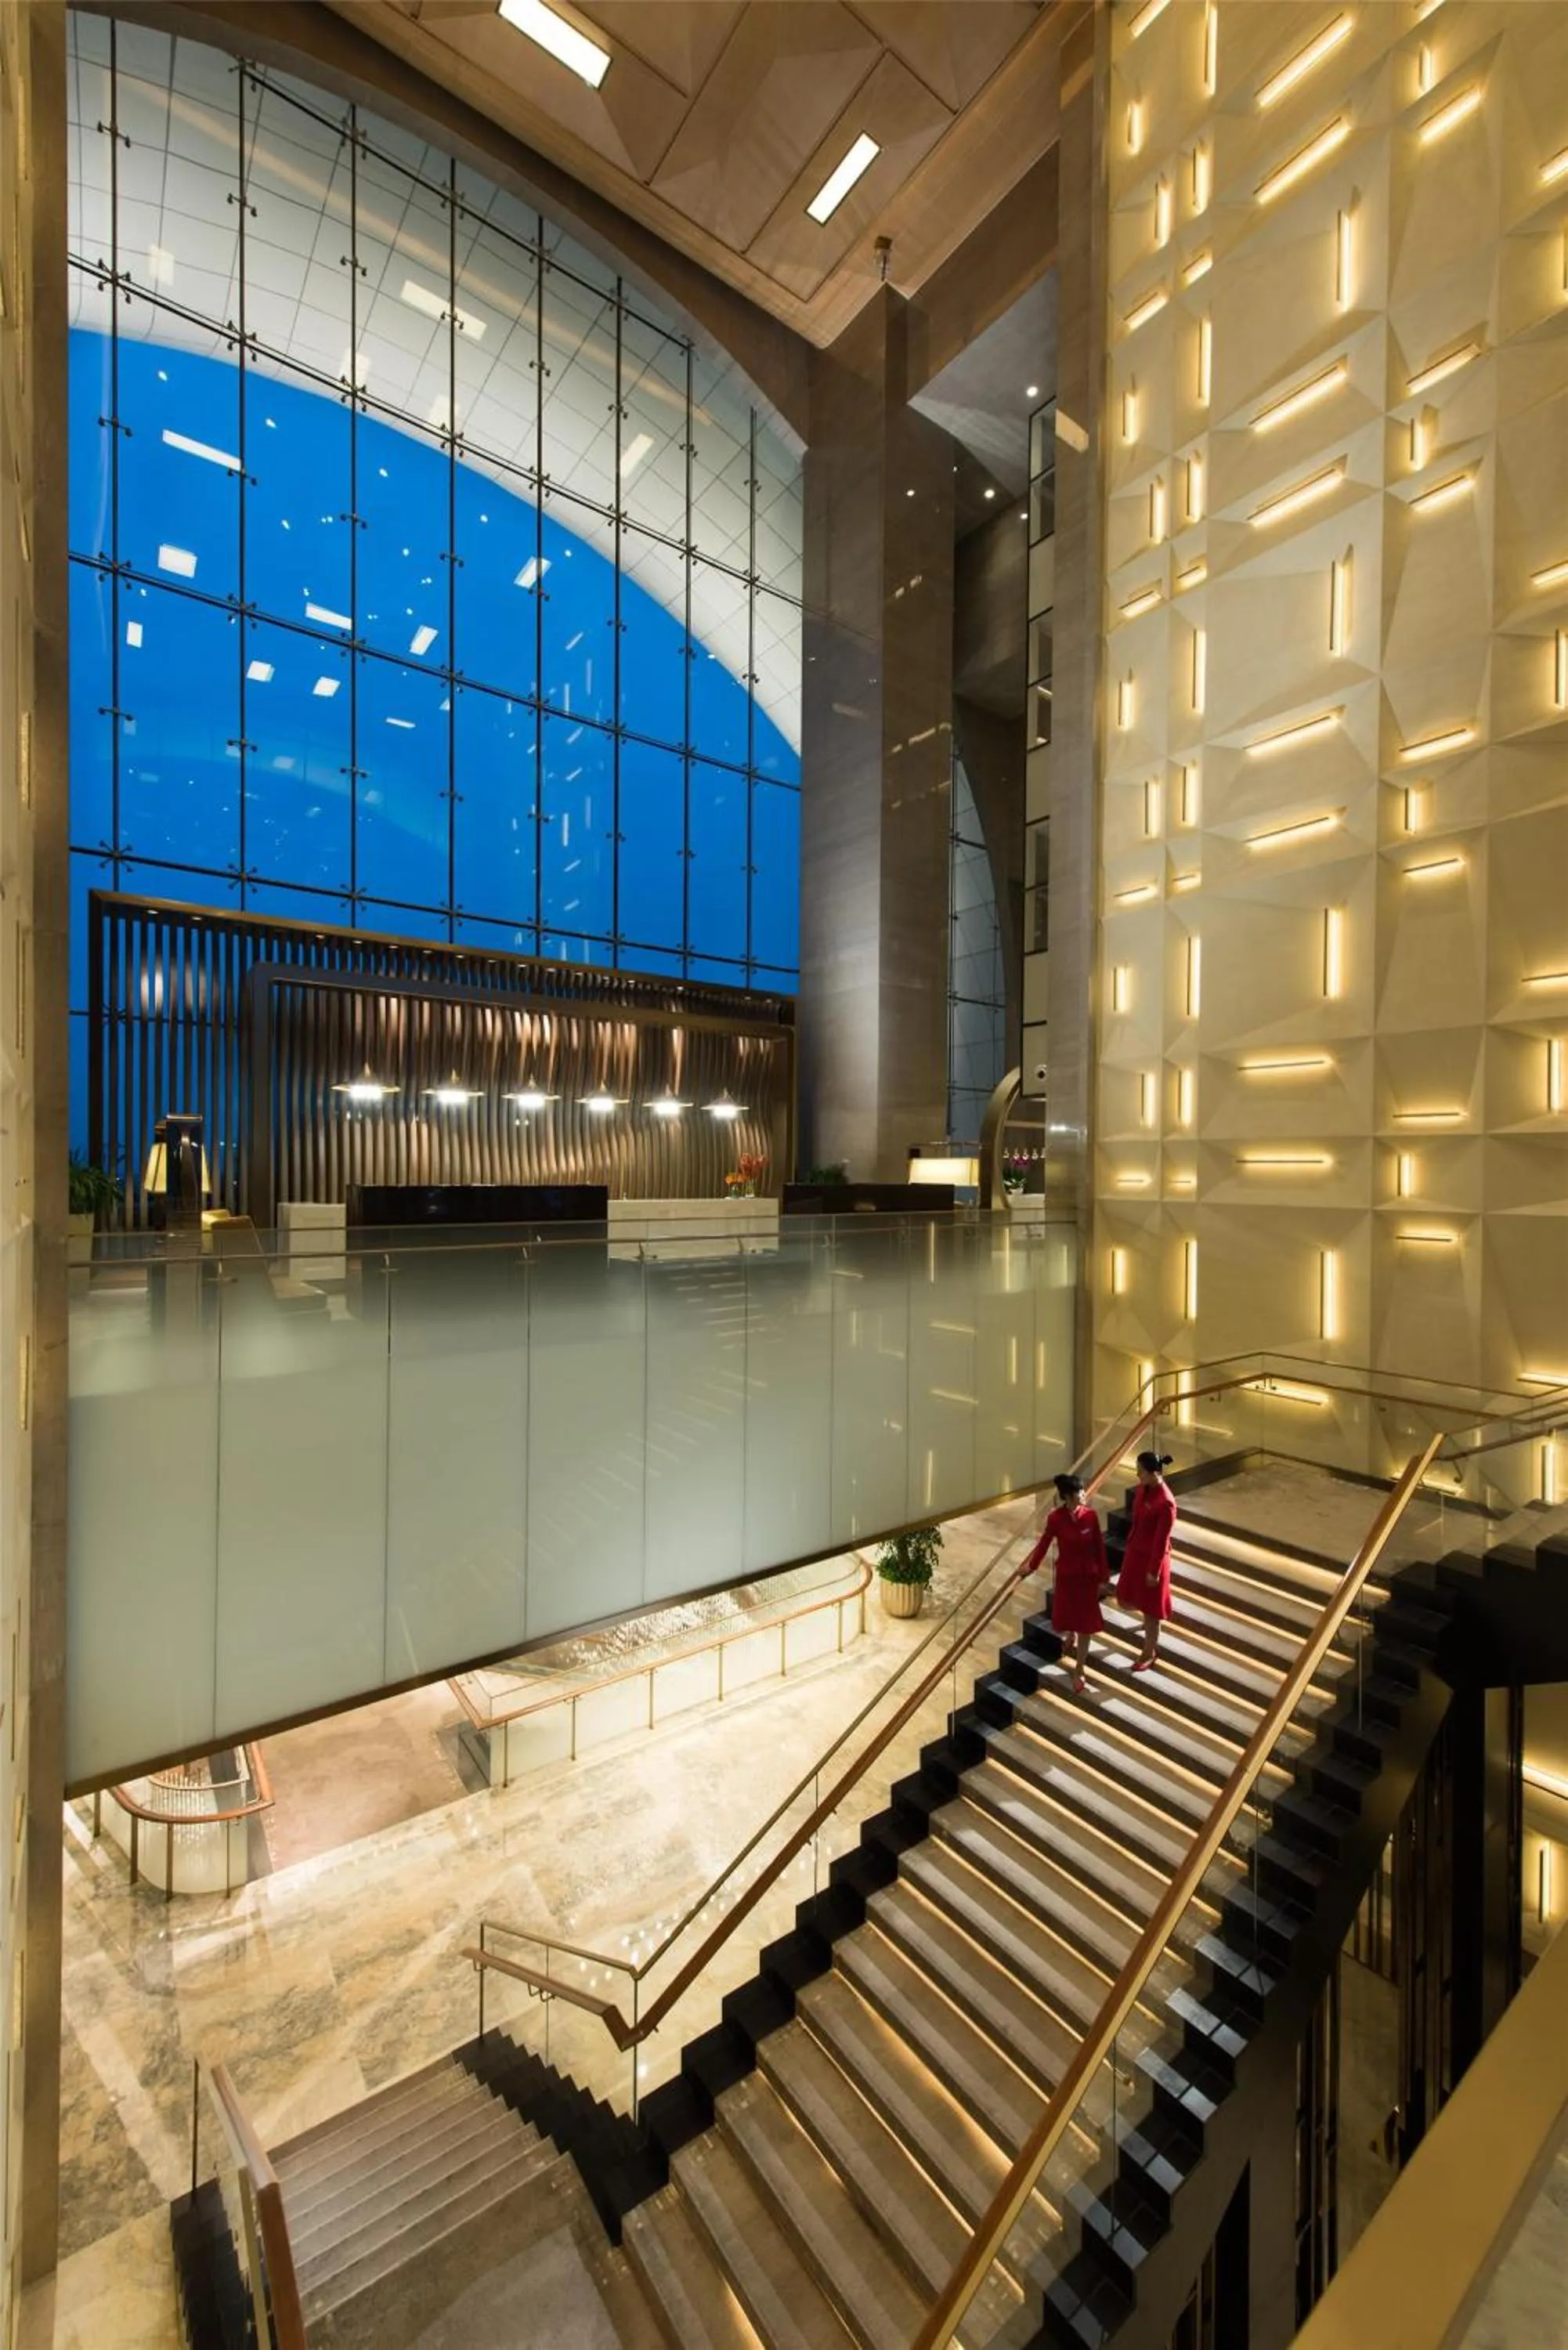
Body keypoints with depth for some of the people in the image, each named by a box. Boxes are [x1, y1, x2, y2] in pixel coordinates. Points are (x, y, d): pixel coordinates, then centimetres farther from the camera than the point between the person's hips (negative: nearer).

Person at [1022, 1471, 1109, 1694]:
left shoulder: (1090, 1515, -13)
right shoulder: (1056, 1518, -18)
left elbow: (1099, 1546, -2)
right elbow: (1044, 1544, -4)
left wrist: (1103, 1575, 2)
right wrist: (1031, 1567, 7)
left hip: (1088, 1575, 1)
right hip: (1067, 1575, -1)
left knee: (1086, 1621, 6)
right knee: (1067, 1616, 17)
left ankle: (1079, 1671, 19)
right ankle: (1071, 1638, 53)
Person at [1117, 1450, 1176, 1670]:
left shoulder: (1165, 1503, -29)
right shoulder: (1143, 1488, -4)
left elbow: (1162, 1541, -22)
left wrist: (1154, 1571, -15)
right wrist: (1129, 1547, 17)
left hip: (1152, 1556, -8)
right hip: (1135, 1550, 8)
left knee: (1150, 1608, 10)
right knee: (1127, 1599, 21)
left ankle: (1149, 1653, 31)